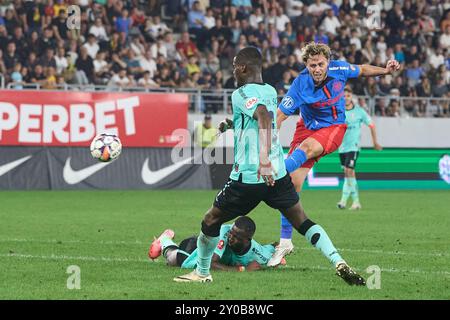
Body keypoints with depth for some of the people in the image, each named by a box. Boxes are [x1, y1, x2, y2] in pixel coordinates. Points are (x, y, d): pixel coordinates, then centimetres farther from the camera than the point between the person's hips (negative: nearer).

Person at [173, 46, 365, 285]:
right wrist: (232, 124, 45)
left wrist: (264, 159, -40)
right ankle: (339, 263, -10)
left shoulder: (241, 94, -10)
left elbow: (264, 116, -30)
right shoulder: (271, 91, 12)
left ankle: (202, 273, 22)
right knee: (302, 221, 7)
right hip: (278, 174, 6)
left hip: (247, 176, -6)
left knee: (211, 221, 12)